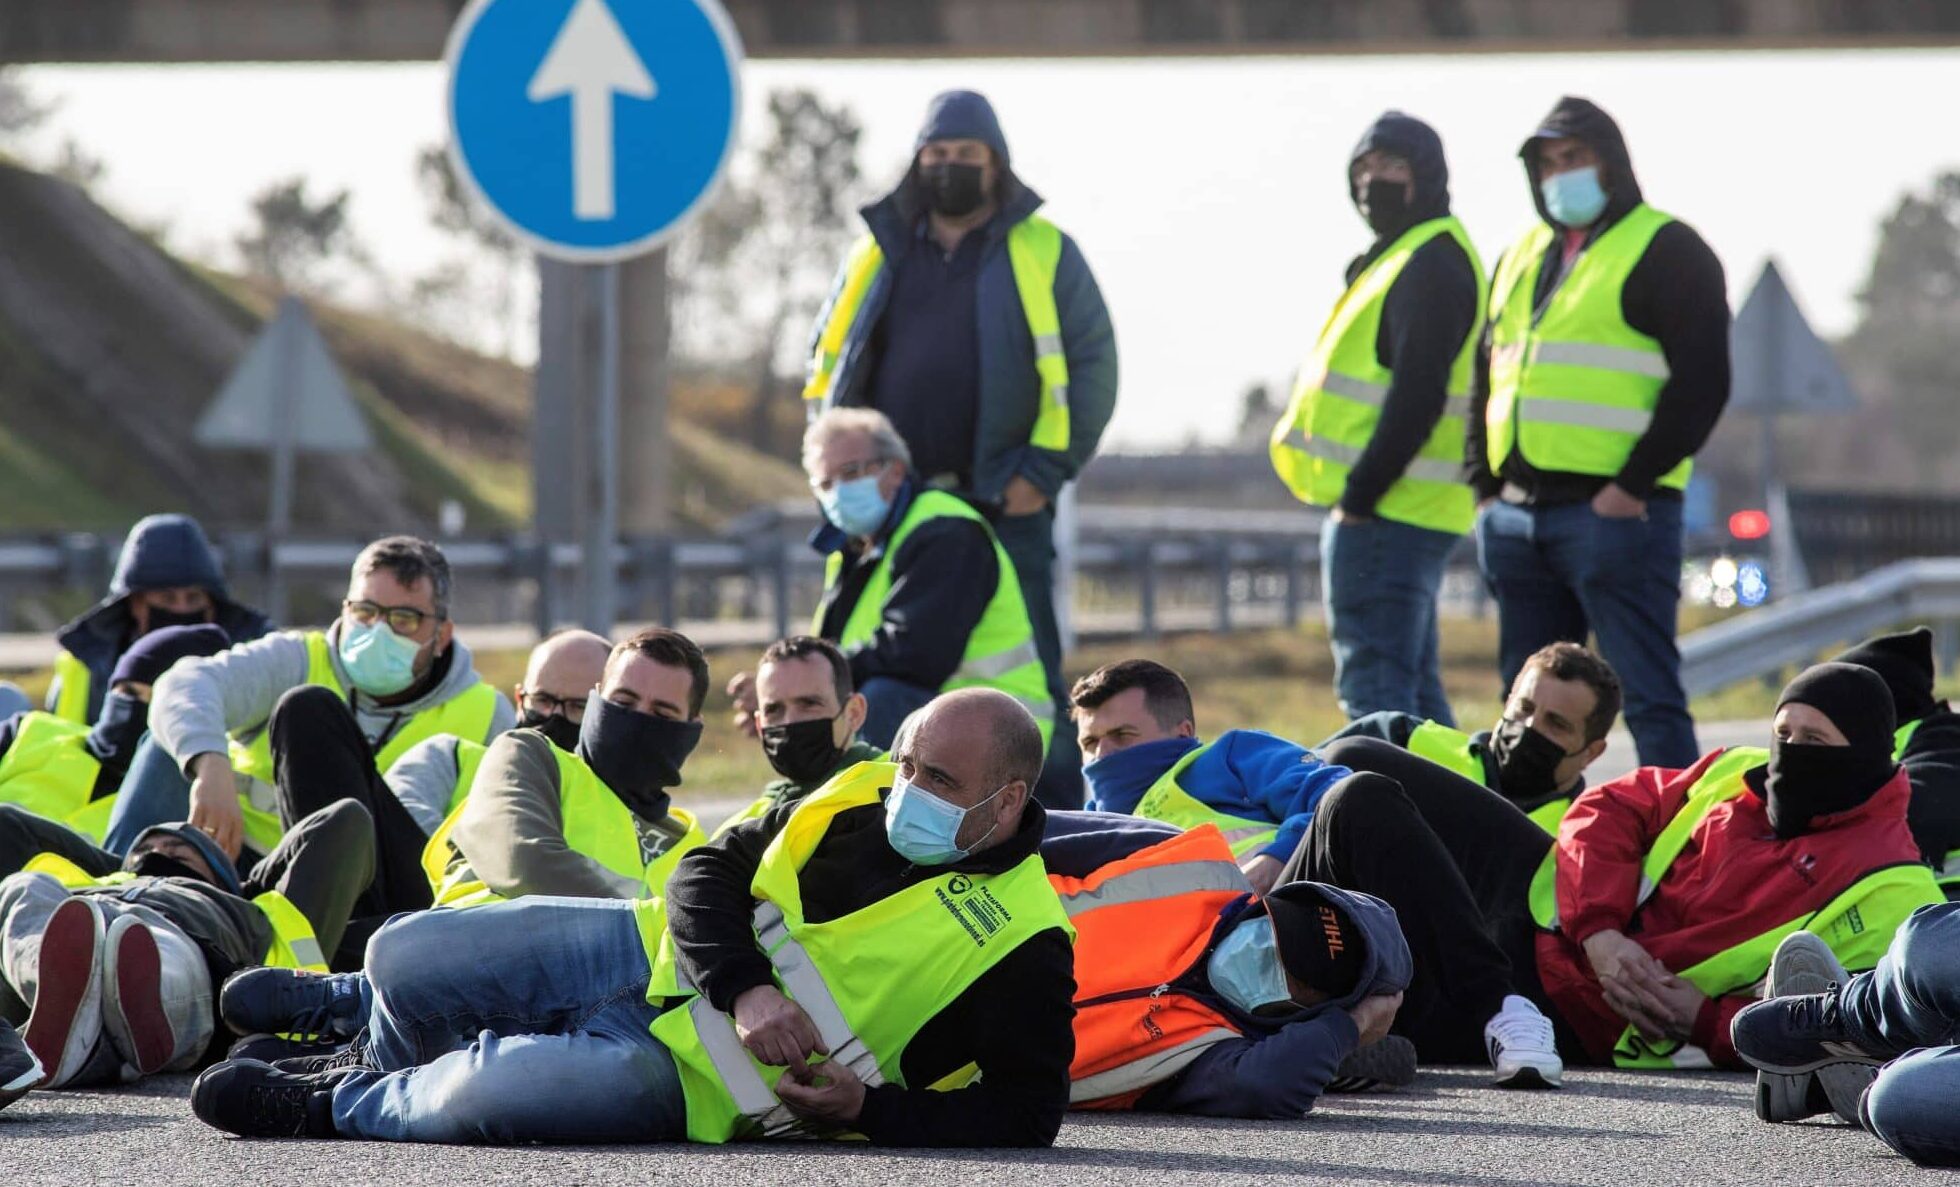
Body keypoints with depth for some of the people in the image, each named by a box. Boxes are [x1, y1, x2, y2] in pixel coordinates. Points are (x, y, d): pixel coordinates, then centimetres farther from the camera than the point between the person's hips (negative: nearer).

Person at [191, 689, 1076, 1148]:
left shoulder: (1022, 946, -14)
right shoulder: (862, 796, 1)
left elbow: (1025, 1116, -15)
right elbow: (709, 873, 2)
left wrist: (866, 1109, -26)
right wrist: (744, 990, -17)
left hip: (692, 1081, -5)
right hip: (655, 956, 5)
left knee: (493, 1090, -30)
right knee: (404, 958, -3)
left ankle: (339, 1106, 3)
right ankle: (364, 1013, 37)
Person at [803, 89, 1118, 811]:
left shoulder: (1043, 253, 5)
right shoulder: (877, 255, 15)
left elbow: (1091, 364, 1)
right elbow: (828, 362, 21)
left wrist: (1045, 471, -8)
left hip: (1006, 506, -3)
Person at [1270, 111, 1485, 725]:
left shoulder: (1431, 264, -13)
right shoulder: (1399, 256, 20)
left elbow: (1418, 395, -21)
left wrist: (1360, 494, -20)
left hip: (1385, 513, -11)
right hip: (1399, 510, 11)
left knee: (1374, 691, -13)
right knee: (1413, 692, 14)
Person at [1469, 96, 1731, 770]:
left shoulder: (1666, 251, -2)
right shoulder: (1523, 258, 21)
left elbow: (1701, 382, -10)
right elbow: (1487, 378, 26)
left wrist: (1633, 486, -15)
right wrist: (1484, 486, 13)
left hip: (1615, 512, -8)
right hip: (1517, 513, 8)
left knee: (1648, 696, -10)